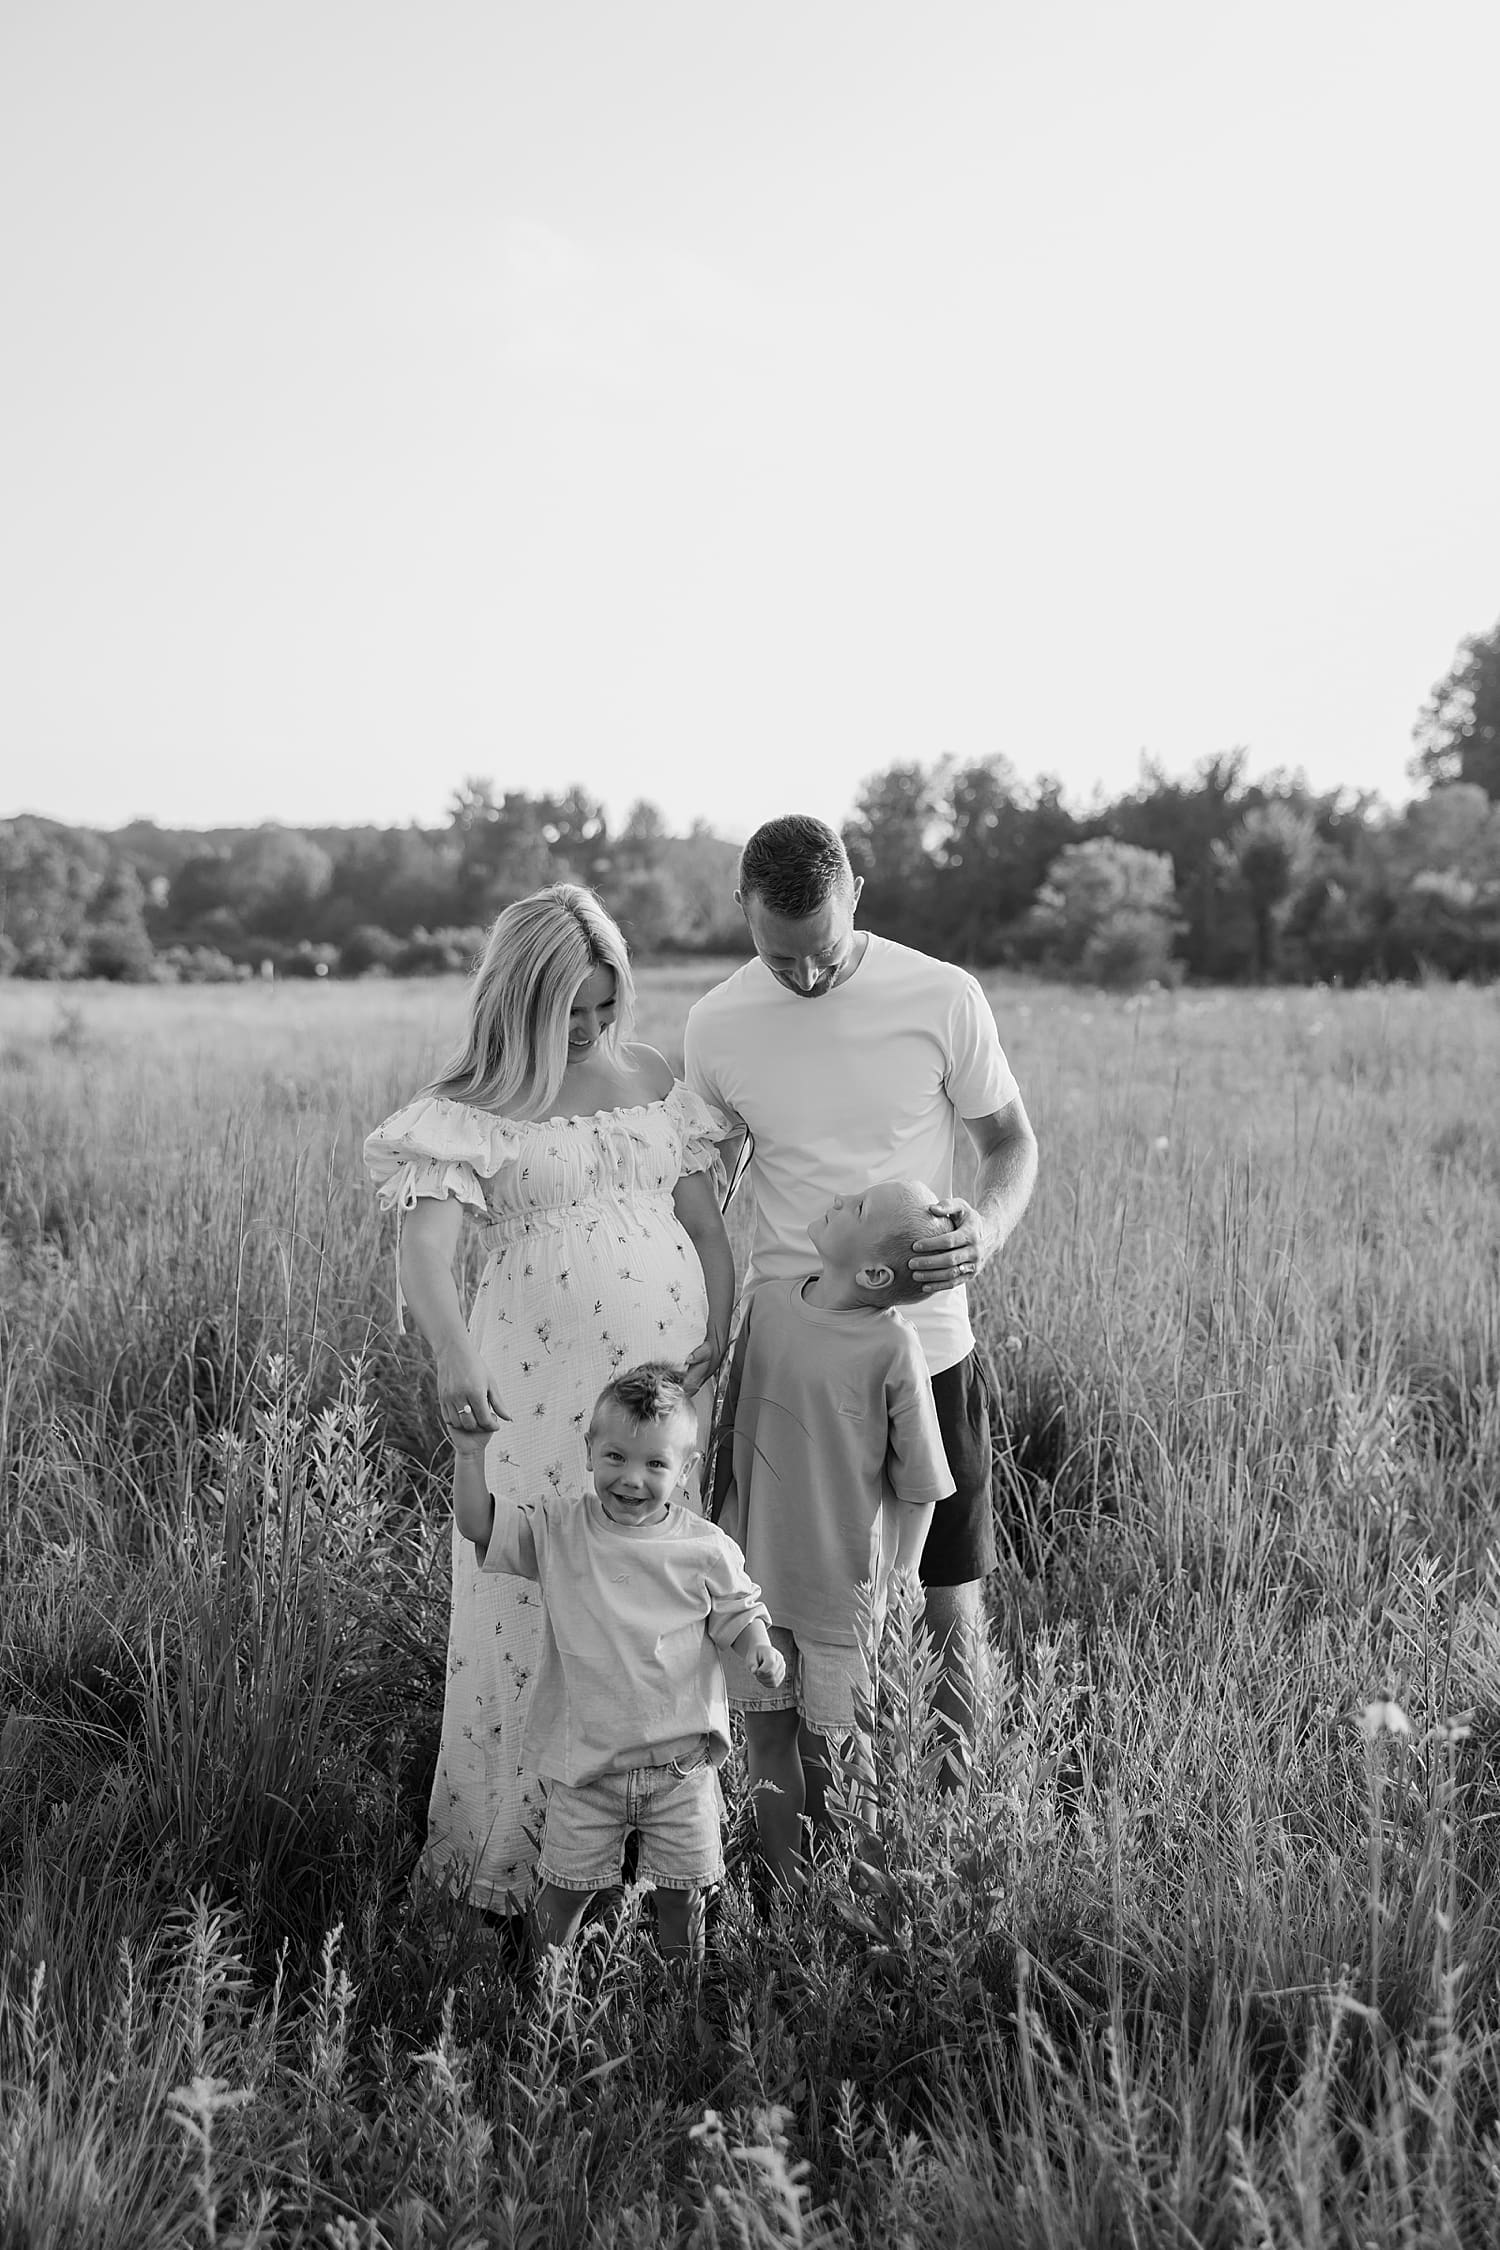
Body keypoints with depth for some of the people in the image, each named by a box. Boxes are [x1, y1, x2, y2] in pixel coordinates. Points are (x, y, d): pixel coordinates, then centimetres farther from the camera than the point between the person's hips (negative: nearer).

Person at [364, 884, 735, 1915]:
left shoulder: (653, 1078, 9)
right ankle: (518, 1840, 17)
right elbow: (423, 1249, -18)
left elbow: (703, 1214, 11)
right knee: (536, 1598, 1)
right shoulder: (469, 1111, -5)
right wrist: (453, 1354, -35)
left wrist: (722, 1320, -6)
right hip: (537, 1390, -4)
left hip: (665, 1370, 4)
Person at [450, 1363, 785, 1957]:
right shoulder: (558, 1529, -8)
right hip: (586, 1759, 0)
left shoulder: (706, 1548, -8)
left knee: (682, 1881, 14)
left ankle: (677, 1955, 42)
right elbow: (479, 1525, -11)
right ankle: (549, 1954, 41)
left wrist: (759, 1651, -17)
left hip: (680, 1758, 0)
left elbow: (736, 1613, 3)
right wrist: (471, 1454, -24)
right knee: (568, 1883, 12)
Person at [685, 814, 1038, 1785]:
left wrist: (985, 1229, -20)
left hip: (925, 1346, -1)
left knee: (948, 1603, 8)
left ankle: (955, 1799, 26)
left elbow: (1014, 1142, 1)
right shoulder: (717, 1023, -2)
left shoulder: (942, 997, -9)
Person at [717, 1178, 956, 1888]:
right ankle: (782, 1886, 28)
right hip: (754, 1566, 4)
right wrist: (729, 1535, 13)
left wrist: (893, 1582, -4)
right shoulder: (768, 1303, -3)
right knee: (766, 1730, 12)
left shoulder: (893, 1347, -18)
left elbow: (918, 1486, -9)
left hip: (841, 1582, -4)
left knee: (833, 1741, 8)